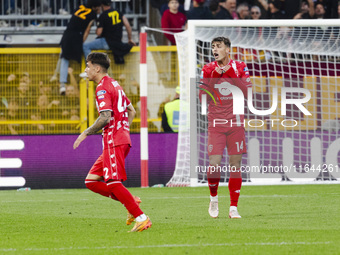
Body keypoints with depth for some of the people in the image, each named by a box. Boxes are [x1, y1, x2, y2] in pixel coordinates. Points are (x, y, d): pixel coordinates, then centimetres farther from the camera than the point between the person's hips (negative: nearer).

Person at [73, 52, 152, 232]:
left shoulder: (103, 88, -11)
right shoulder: (114, 85, 20)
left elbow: (105, 117, -21)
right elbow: (131, 111, 25)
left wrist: (86, 133, -12)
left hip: (113, 141, -10)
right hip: (122, 139, 10)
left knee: (113, 183, -10)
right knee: (91, 181, 9)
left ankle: (141, 219, -12)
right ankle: (131, 202, 4)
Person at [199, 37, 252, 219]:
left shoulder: (240, 68, 3)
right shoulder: (208, 70, 3)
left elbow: (248, 93, -5)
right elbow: (203, 98, -2)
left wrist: (232, 75, -13)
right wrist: (213, 77, -13)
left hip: (235, 123, 0)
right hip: (215, 124, 0)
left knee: (235, 164, 0)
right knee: (214, 164, -11)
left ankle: (233, 207, 6)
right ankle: (213, 198, 15)